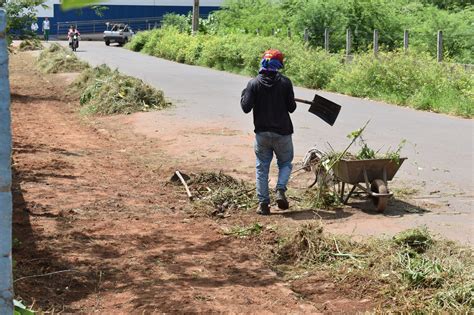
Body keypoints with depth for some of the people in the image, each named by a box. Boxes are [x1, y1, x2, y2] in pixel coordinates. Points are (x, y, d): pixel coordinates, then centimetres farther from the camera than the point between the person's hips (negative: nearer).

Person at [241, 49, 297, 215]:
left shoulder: (254, 83, -6)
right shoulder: (285, 82, -7)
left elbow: (246, 107, -9)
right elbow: (291, 107, -3)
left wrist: (244, 94, 8)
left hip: (262, 133, 1)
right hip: (282, 132, -1)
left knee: (262, 168, 9)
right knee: (285, 163, 17)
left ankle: (263, 203, 7)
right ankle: (280, 190, -7)